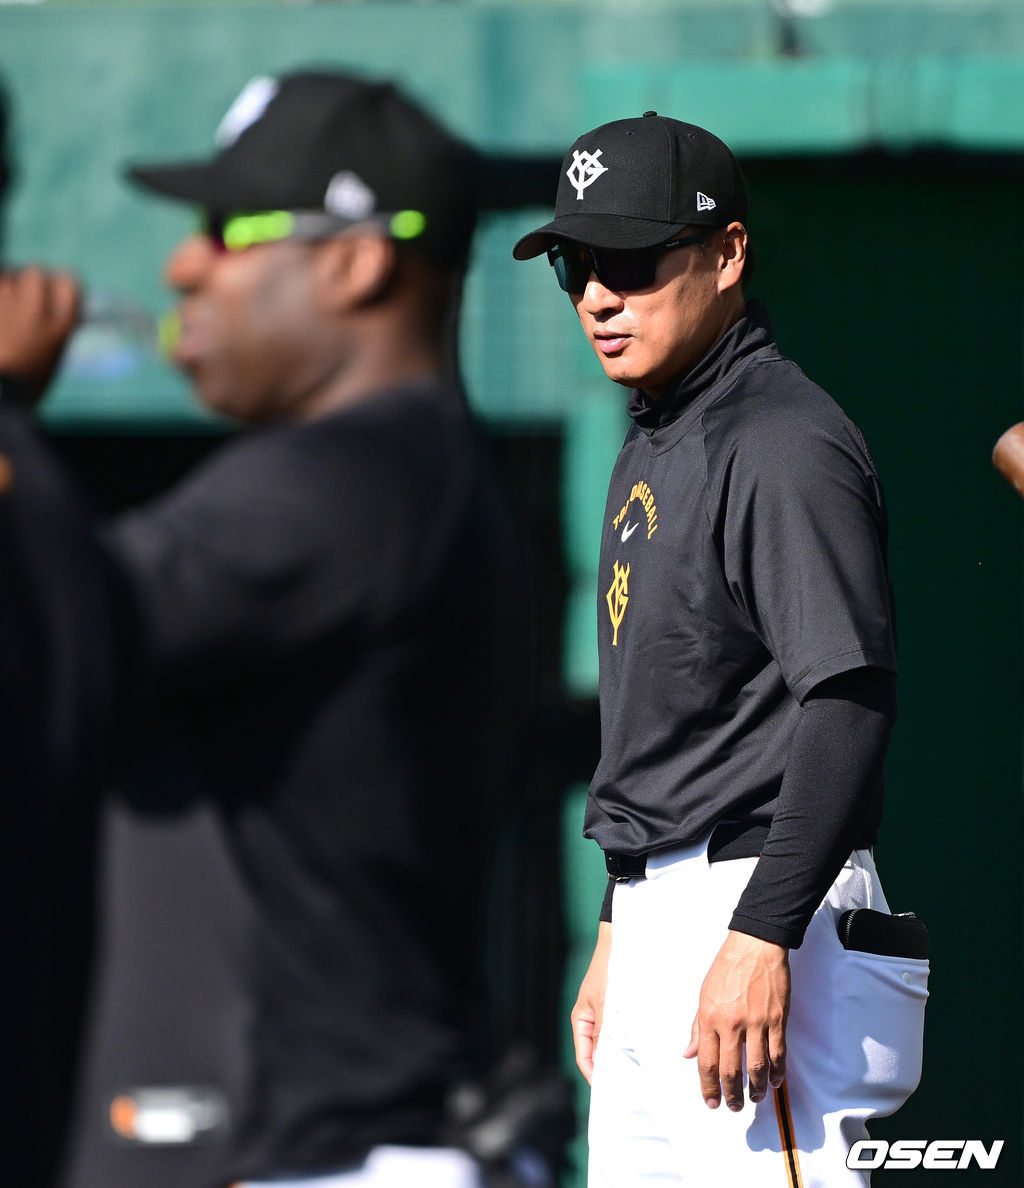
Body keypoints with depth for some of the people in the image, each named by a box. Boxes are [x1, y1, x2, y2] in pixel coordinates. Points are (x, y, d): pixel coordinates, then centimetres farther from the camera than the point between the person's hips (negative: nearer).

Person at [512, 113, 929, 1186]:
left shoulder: (785, 446, -13)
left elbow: (851, 702, -22)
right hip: (662, 922, 10)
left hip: (757, 927, -10)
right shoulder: (649, 452, 19)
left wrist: (762, 937, -28)